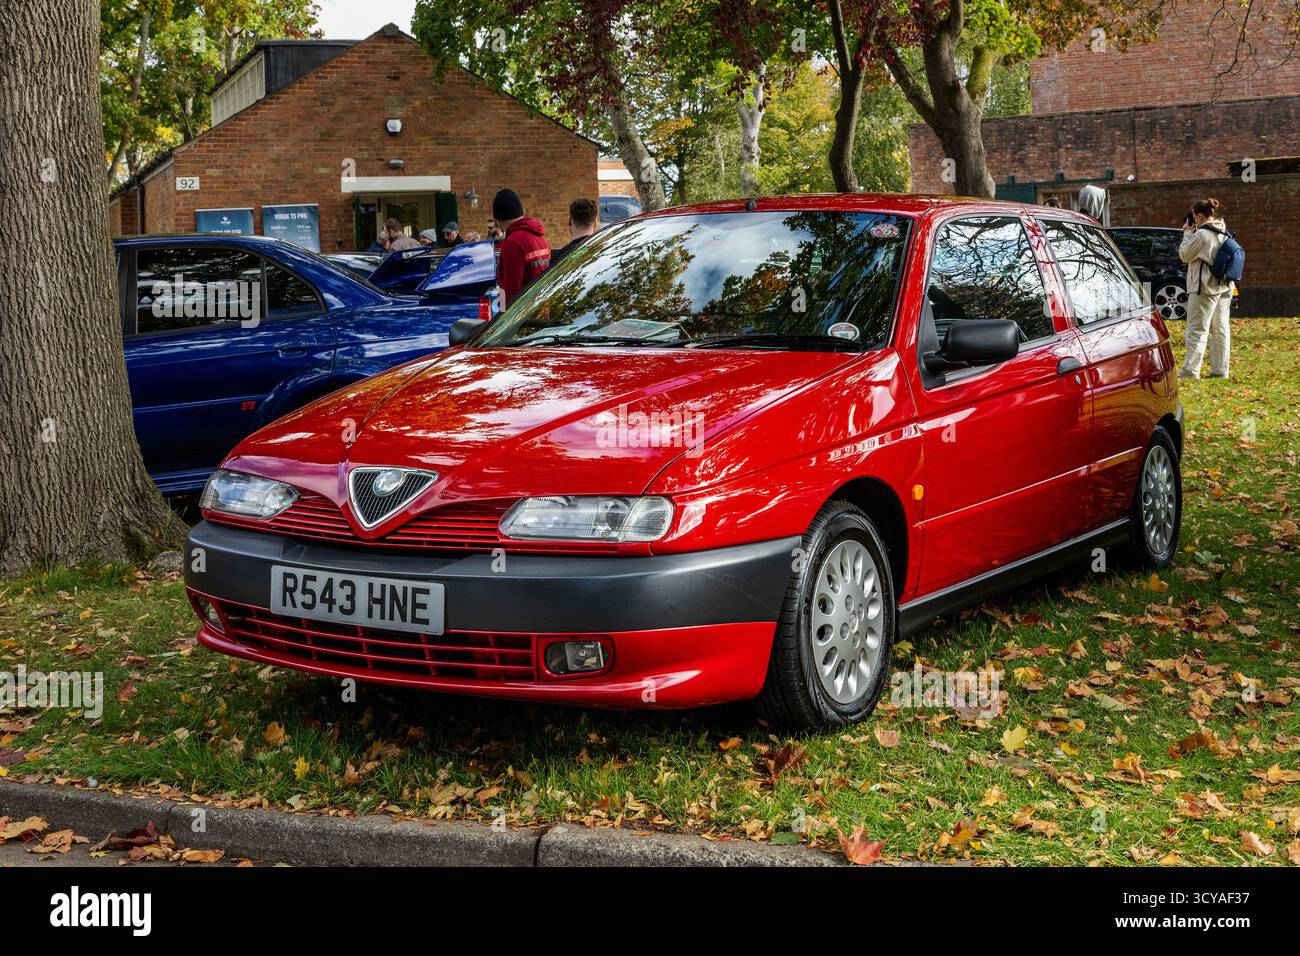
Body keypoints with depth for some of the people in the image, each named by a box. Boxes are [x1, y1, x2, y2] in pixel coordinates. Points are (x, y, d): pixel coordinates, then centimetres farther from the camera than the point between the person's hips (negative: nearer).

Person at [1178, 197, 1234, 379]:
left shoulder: (1202, 234, -16)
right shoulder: (1224, 233, 10)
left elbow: (1185, 255, -8)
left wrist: (1187, 233, 1)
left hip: (1205, 289, -9)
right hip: (1224, 287, 9)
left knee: (1197, 330, -7)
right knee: (1220, 330, 11)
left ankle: (1190, 371, -9)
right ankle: (1220, 370, 15)